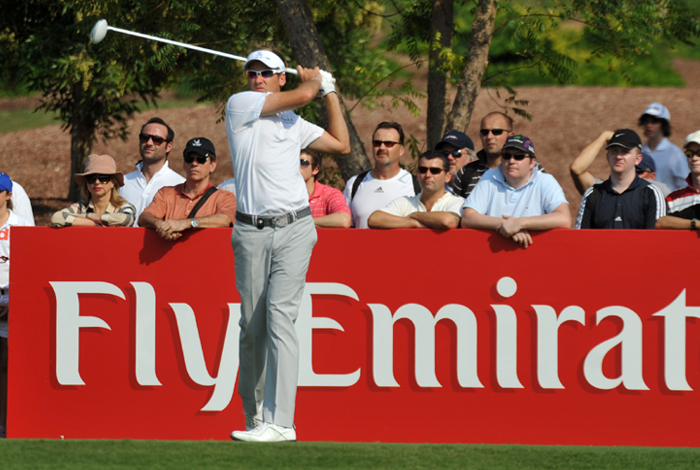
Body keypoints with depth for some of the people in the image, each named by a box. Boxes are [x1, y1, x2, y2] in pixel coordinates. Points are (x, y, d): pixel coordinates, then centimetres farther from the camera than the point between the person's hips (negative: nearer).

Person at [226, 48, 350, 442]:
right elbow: (302, 95, -2)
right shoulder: (240, 105, 4)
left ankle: (279, 422, -21)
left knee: (280, 316, -13)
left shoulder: (295, 125, 17)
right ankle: (255, 416, 17)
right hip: (251, 232, -1)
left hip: (294, 230, 1)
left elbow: (341, 144, 19)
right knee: (252, 326, 2)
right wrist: (315, 82, 19)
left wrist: (330, 91, 24)